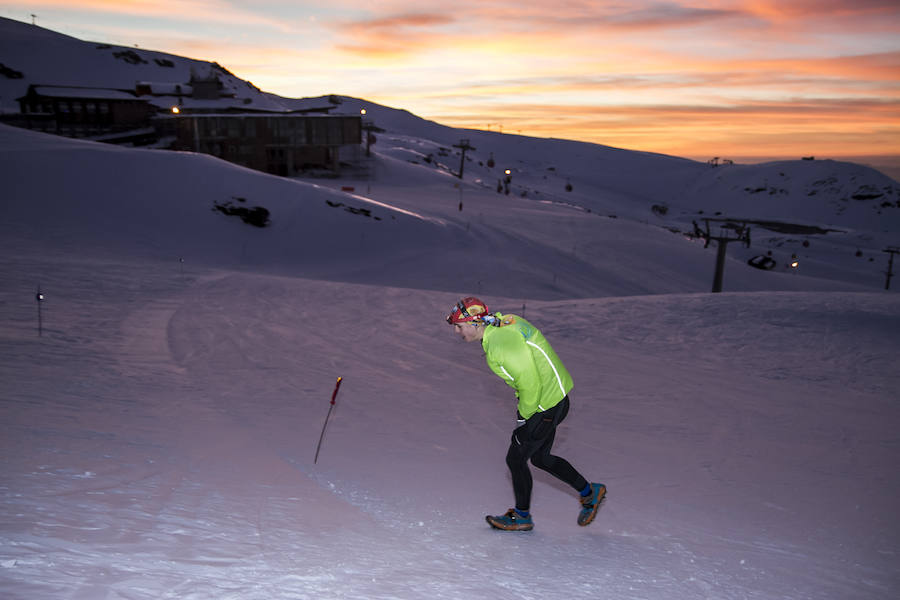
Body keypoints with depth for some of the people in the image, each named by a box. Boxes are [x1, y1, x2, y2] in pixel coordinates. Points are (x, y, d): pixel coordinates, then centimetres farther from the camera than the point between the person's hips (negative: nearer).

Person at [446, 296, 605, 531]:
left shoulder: (500, 342, -27)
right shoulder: (502, 323, 4)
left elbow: (530, 382, -26)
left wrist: (524, 414, -11)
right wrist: (522, 402, 17)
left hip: (545, 407, -10)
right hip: (556, 396, 10)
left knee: (515, 459, 4)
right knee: (540, 457, 21)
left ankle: (522, 517, 22)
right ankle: (589, 492, 33)